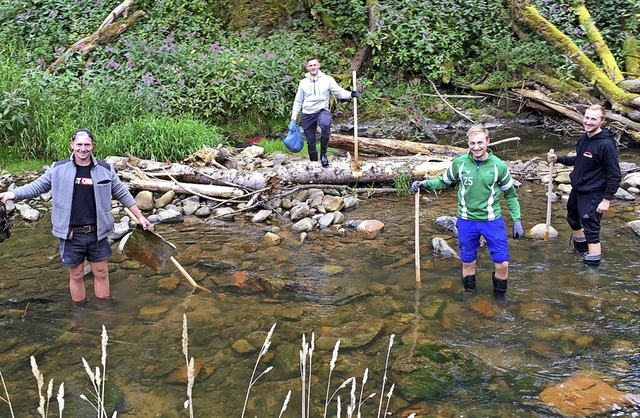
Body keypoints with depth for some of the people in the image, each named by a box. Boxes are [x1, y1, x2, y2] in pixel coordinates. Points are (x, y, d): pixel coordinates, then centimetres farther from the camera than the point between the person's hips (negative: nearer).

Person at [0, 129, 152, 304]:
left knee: (101, 273, 10)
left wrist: (140, 217, 9)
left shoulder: (105, 169, 0)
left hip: (97, 233, 1)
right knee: (76, 275, 10)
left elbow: (123, 194, 8)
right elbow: (36, 186, 4)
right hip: (71, 235, -1)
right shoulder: (58, 169, -2)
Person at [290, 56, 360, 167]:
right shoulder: (303, 82, 9)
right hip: (307, 114, 3)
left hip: (322, 111, -3)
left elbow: (339, 92, -4)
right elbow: (298, 102, 14)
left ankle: (323, 154, -21)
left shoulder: (328, 79, 2)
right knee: (310, 142, 6)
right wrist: (293, 119, 10)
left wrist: (351, 94, -24)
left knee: (325, 125, -37)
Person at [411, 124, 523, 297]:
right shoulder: (459, 163, -8)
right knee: (468, 262, 14)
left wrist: (517, 220, 0)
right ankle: (469, 294, 37)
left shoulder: (499, 166, -9)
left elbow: (511, 195, 2)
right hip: (466, 221, 1)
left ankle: (500, 296, 24)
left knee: (502, 263, -1)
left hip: (492, 221, -1)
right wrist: (425, 183, -8)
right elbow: (444, 181, 9)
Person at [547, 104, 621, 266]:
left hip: (592, 195, -9)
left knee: (591, 230, -7)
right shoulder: (583, 138, 1)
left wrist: (607, 199, -21)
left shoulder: (606, 144, -23)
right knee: (573, 219, 27)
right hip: (577, 189, 9)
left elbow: (615, 175, -20)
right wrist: (558, 159, 6)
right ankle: (581, 248, 52)